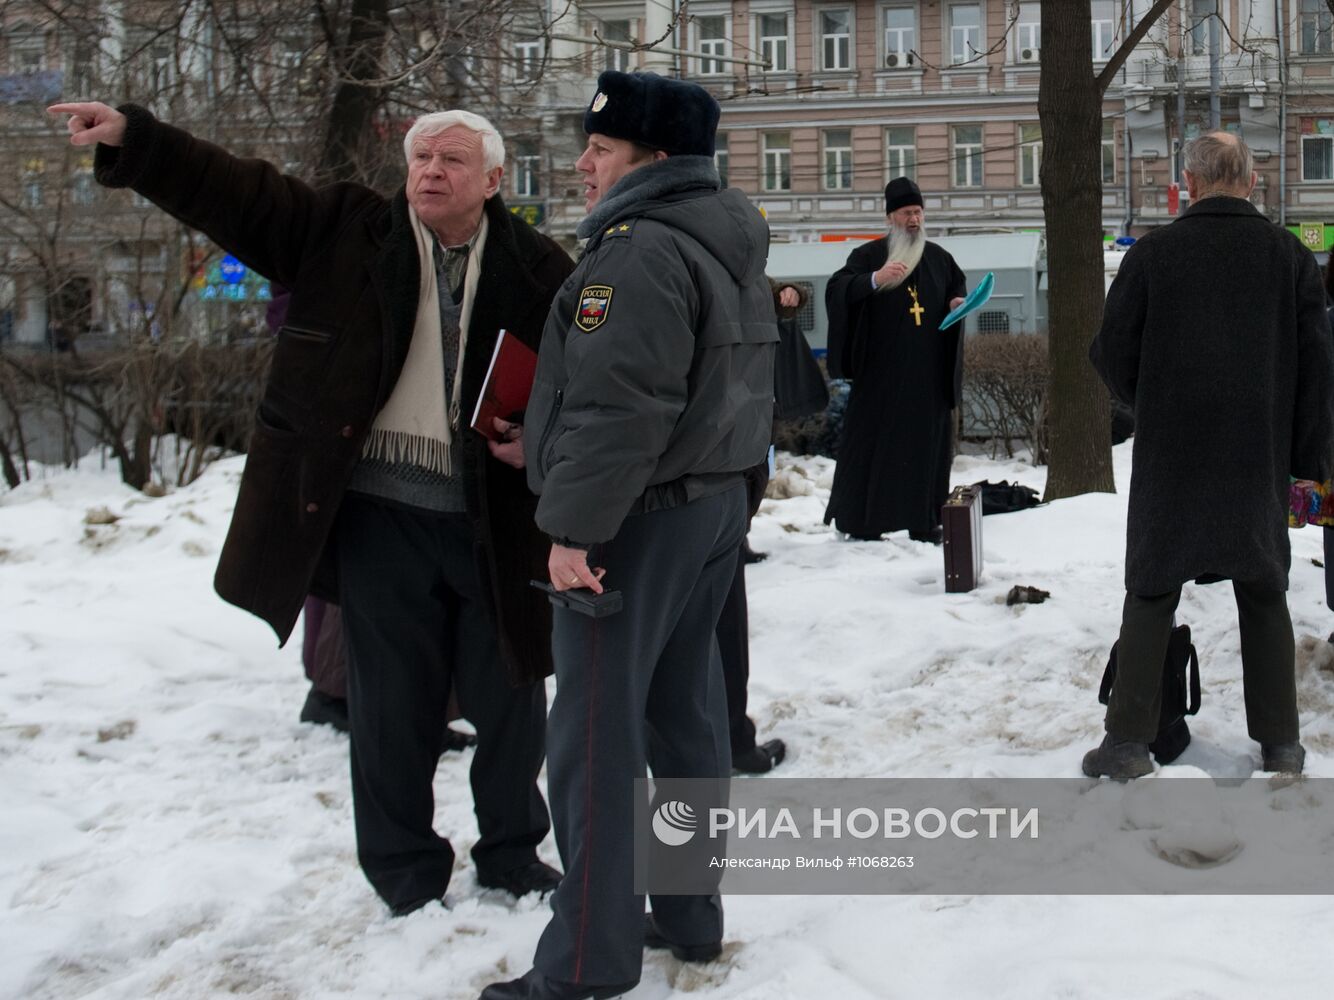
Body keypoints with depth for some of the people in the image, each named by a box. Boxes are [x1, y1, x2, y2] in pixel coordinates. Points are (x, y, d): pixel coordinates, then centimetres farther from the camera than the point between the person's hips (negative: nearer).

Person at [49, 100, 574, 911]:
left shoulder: (537, 268, 2)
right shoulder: (344, 232, 3)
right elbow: (232, 193, 1)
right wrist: (130, 138, -8)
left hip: (495, 520, 1)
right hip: (379, 513, 0)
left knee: (509, 699, 11)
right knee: (393, 705, 8)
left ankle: (512, 855, 31)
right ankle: (406, 873, 23)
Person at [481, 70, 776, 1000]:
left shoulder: (639, 249, -18)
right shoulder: (731, 246, 15)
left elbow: (616, 406, -25)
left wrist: (573, 524, -22)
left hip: (641, 516, -10)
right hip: (717, 502, 10)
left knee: (597, 731, -5)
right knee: (687, 711, 14)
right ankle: (692, 914, 23)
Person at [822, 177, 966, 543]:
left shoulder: (938, 258, 13)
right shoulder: (869, 255, -1)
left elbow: (958, 289, 28)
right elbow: (836, 290, -14)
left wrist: (958, 304, 5)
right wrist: (875, 279, -29)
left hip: (928, 374, 4)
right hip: (880, 371, -4)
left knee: (927, 442, 5)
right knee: (873, 442, -4)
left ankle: (924, 522, 12)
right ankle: (860, 521, 1)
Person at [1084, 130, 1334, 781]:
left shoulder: (1153, 253, -6)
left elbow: (1112, 354, -2)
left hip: (1170, 454, -1)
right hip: (1259, 458, 2)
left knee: (1151, 593, 7)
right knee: (1264, 593, 13)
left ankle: (1129, 739, 4)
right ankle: (1280, 742, 15)